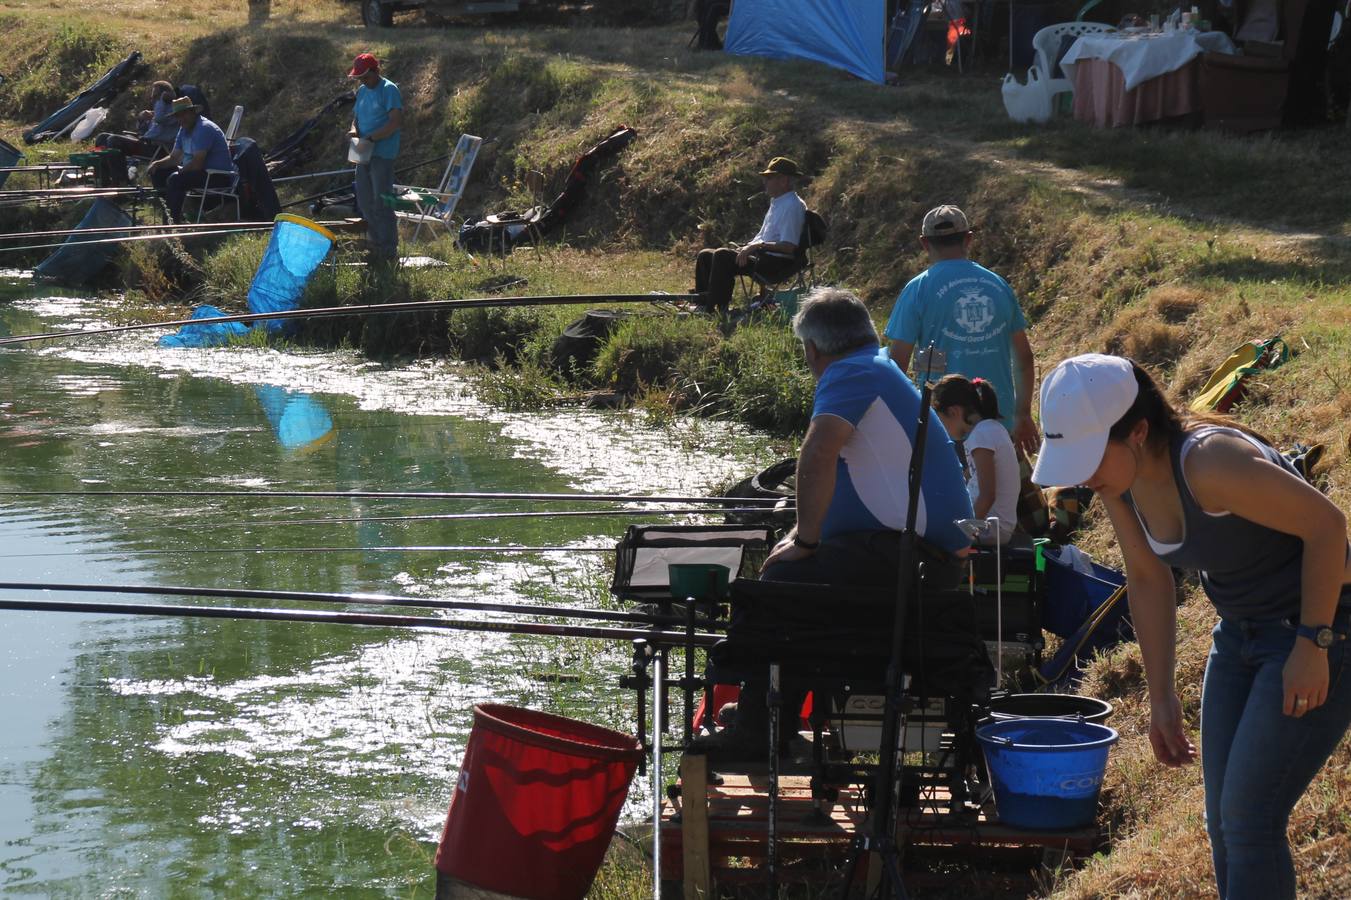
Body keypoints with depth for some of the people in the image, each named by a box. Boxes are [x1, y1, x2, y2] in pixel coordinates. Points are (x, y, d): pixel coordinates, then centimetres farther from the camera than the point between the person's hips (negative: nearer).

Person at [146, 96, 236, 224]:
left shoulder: (204, 128, -20)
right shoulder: (184, 130, 12)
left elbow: (197, 164, -25)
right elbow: (173, 158, 14)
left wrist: (181, 171, -11)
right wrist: (157, 164, -4)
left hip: (220, 177, -11)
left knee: (175, 179, -30)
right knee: (158, 174, 9)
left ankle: (176, 221, -24)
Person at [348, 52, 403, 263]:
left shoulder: (389, 90, -11)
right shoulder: (362, 91, 14)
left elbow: (396, 122, -19)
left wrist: (370, 138, -22)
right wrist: (354, 130, -2)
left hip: (382, 155, -8)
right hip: (364, 154, 8)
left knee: (381, 202, -7)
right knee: (365, 201, 12)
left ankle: (389, 250, -1)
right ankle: (375, 244, 23)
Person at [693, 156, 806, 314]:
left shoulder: (792, 206, -13)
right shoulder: (777, 203, 18)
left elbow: (789, 247, -22)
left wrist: (760, 245, -22)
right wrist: (746, 248, 9)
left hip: (777, 263, -11)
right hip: (763, 256, 11)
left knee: (722, 256, -27)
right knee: (705, 256, 7)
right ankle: (702, 303, 5)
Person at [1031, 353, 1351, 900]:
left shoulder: (1209, 464, -32)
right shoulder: (1118, 480, -7)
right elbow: (1148, 579, 7)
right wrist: (1161, 699, 9)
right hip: (1241, 632, 8)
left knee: (1247, 820, -11)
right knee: (1223, 823, 10)